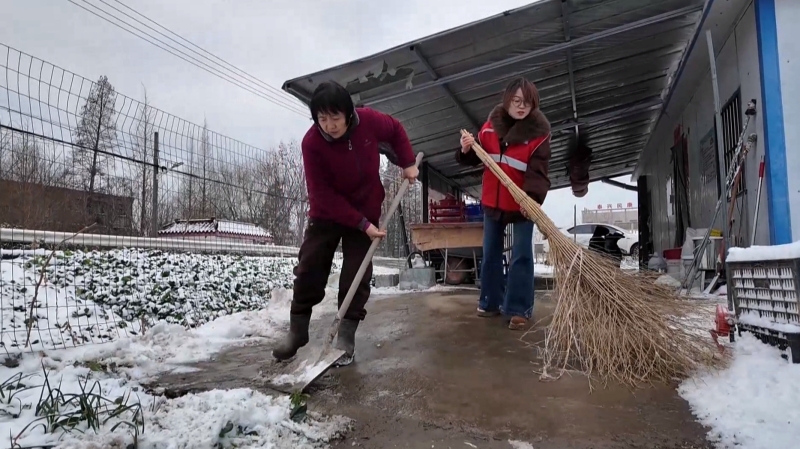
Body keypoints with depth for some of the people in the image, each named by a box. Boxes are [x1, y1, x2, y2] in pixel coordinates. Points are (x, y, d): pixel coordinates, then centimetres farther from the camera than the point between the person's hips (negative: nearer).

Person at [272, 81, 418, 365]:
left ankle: (346, 337, 7)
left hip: (366, 210, 1)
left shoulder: (369, 120, -19)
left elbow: (396, 131, 6)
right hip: (326, 214, -1)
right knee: (308, 269, 0)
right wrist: (362, 224, -25)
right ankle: (297, 331, 17)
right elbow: (324, 195, -24)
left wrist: (407, 163, -1)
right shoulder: (312, 143, -25)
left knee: (356, 275, -3)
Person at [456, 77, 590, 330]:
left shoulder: (539, 132, -13)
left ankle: (519, 309, 7)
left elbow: (539, 171, -20)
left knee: (521, 256, -2)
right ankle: (491, 302, 27)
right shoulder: (491, 124, 0)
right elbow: (478, 158, 10)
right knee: (491, 254, 13)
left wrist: (533, 197, -37)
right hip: (492, 200, 5)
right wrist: (467, 150, -12)